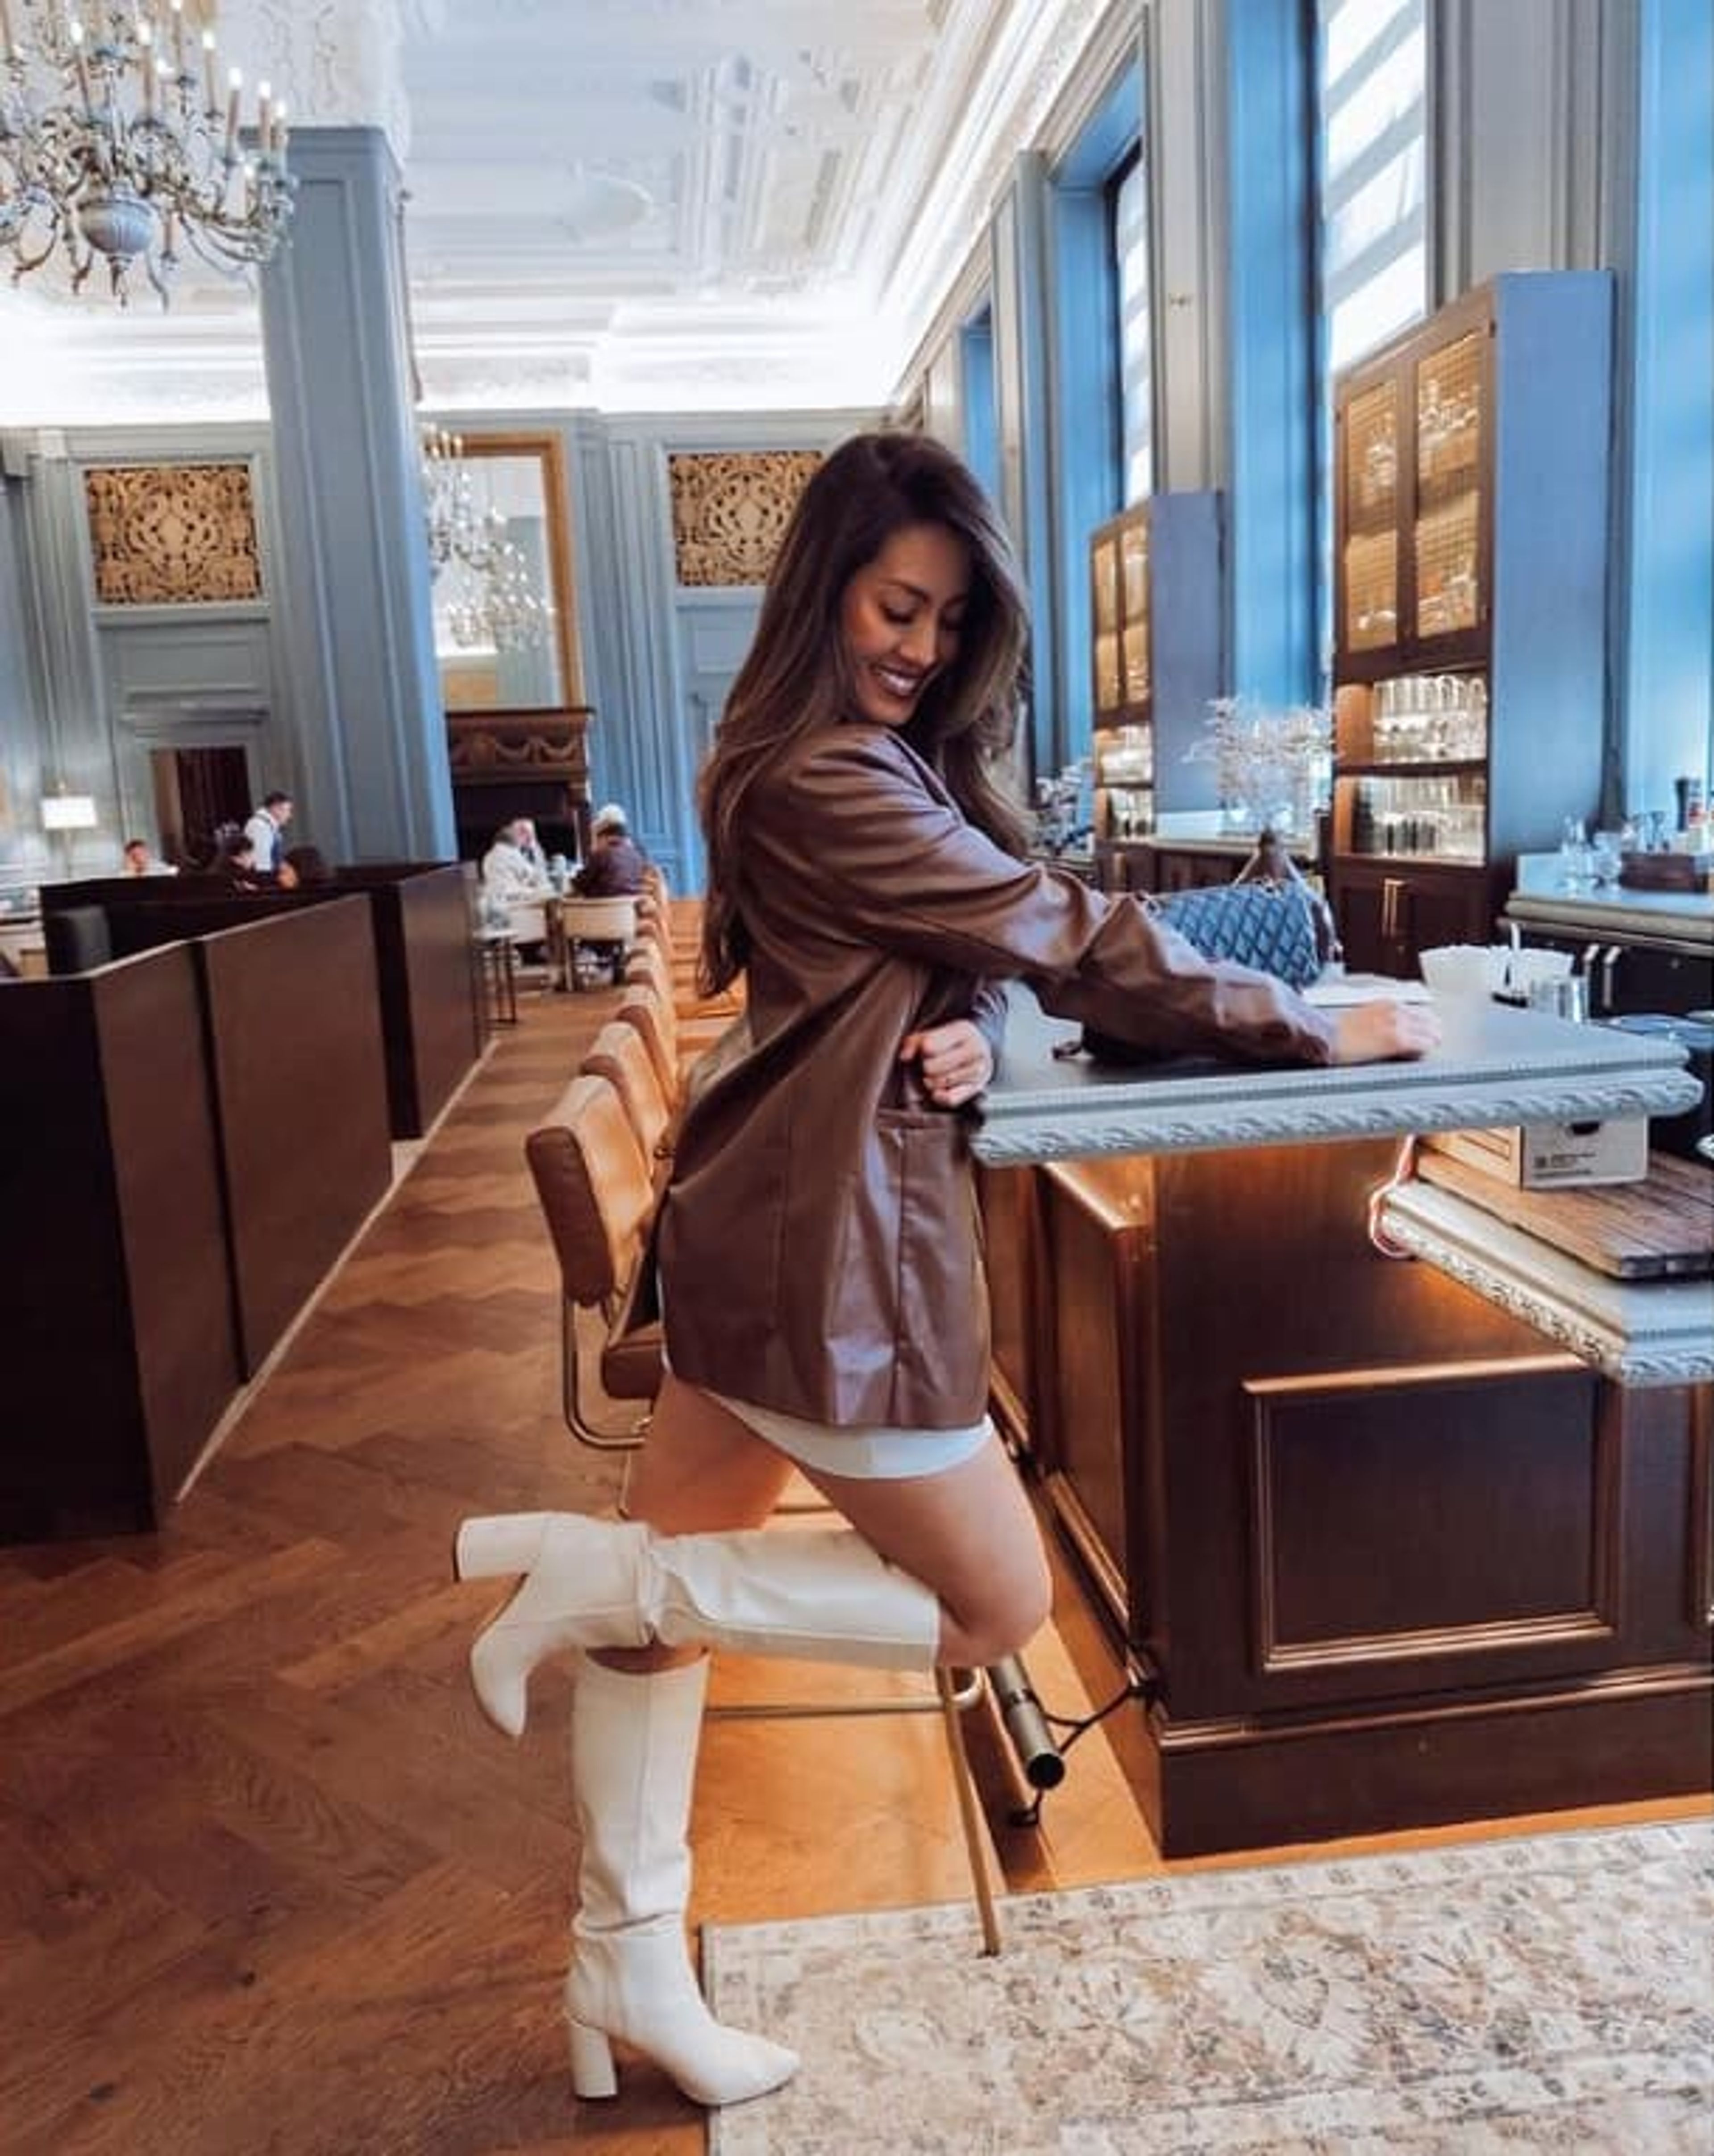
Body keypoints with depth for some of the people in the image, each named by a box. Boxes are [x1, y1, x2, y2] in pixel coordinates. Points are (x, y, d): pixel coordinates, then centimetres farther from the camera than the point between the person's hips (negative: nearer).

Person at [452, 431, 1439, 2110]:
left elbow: (965, 948, 13)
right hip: (825, 1242, -11)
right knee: (993, 1606, 4)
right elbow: (1063, 931, -16)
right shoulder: (824, 781, -18)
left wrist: (971, 1034, -12)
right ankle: (587, 1568, 1)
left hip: (761, 1215, 11)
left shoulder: (875, 759, 14)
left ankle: (625, 1963, 30)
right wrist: (1318, 1030, -7)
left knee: (677, 1581, 15)